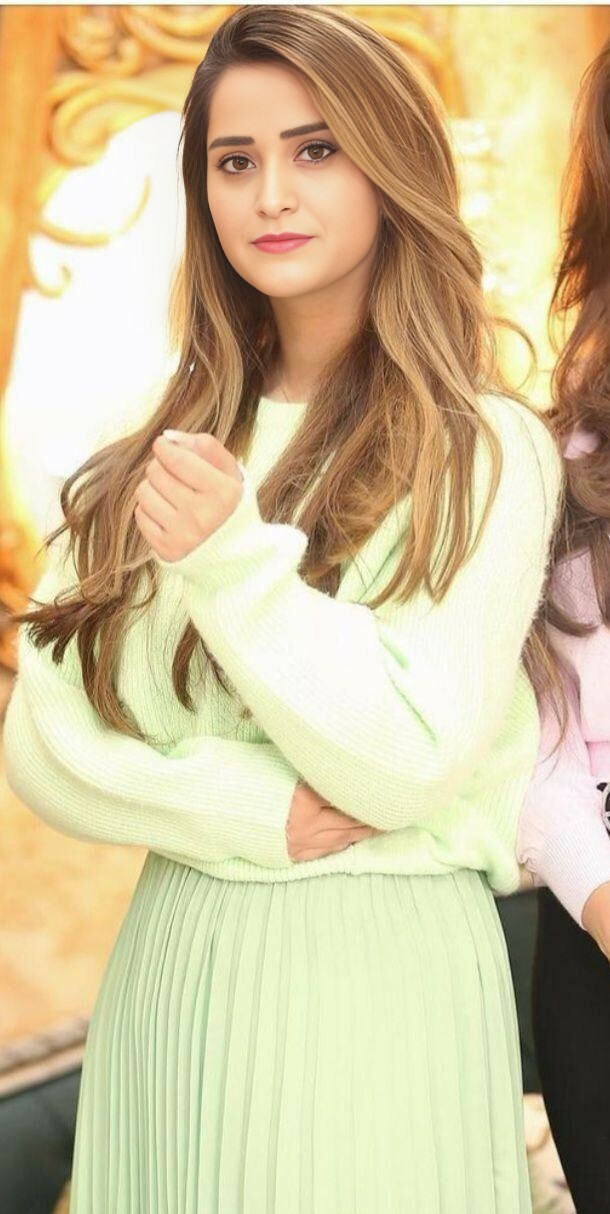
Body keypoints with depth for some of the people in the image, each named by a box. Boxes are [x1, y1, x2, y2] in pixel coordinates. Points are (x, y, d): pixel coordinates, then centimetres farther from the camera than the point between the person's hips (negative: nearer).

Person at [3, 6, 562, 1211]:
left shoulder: (486, 454, -7)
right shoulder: (146, 463, 6)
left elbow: (413, 763, -13)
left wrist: (232, 559, -20)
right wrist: (263, 814, -14)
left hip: (381, 970, -4)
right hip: (168, 966, 4)